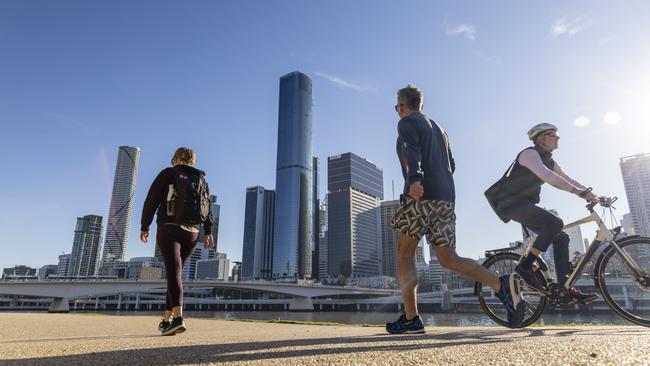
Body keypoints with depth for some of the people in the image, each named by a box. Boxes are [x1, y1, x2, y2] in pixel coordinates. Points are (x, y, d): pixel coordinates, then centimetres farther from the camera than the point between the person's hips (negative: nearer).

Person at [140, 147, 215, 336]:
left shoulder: (168, 173, 6)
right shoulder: (201, 179, 17)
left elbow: (151, 201, -1)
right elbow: (208, 208, 6)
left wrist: (144, 226, 5)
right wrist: (209, 232, 1)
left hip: (169, 229, -4)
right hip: (192, 233, 5)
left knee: (173, 272, -14)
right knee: (176, 272, 14)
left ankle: (178, 318, -30)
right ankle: (166, 319, 18)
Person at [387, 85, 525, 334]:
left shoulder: (407, 122, 5)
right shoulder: (437, 128, 29)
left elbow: (411, 151, -17)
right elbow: (451, 165, 27)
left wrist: (414, 179, -33)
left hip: (421, 195, -7)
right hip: (446, 196, 8)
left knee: (404, 255, 1)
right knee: (448, 258, 6)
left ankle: (411, 319, -3)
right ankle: (502, 285, -13)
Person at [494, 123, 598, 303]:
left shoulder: (549, 160, 17)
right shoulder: (530, 153, -13)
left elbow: (567, 179, 12)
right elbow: (545, 175, -30)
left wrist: (592, 194, -1)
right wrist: (577, 191, -35)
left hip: (525, 205, 10)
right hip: (512, 203, -10)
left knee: (561, 237, 2)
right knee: (555, 223, -27)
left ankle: (565, 289, 3)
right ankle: (525, 266, -19)